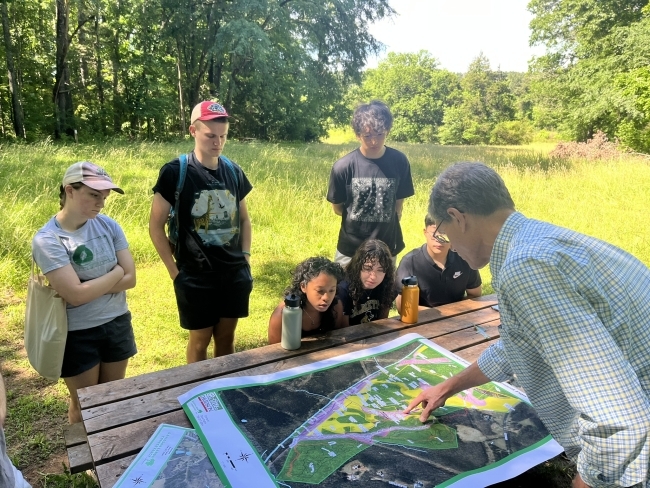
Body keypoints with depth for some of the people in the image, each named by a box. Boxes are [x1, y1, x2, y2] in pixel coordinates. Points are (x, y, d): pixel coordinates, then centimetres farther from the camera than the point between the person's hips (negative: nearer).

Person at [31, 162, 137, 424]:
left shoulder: (107, 225, -6)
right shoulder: (47, 239, -19)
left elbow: (130, 279, -8)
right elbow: (76, 295, -25)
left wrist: (88, 287, -18)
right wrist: (116, 272, -13)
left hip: (117, 324, 4)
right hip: (78, 334, -4)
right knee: (85, 405, 16)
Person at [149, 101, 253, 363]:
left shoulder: (234, 171, 4)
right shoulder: (175, 172, -10)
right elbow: (156, 226, -6)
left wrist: (246, 256, 6)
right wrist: (174, 269, -7)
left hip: (235, 274, 4)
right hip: (195, 277, -4)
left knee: (226, 337, 16)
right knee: (200, 340, 10)